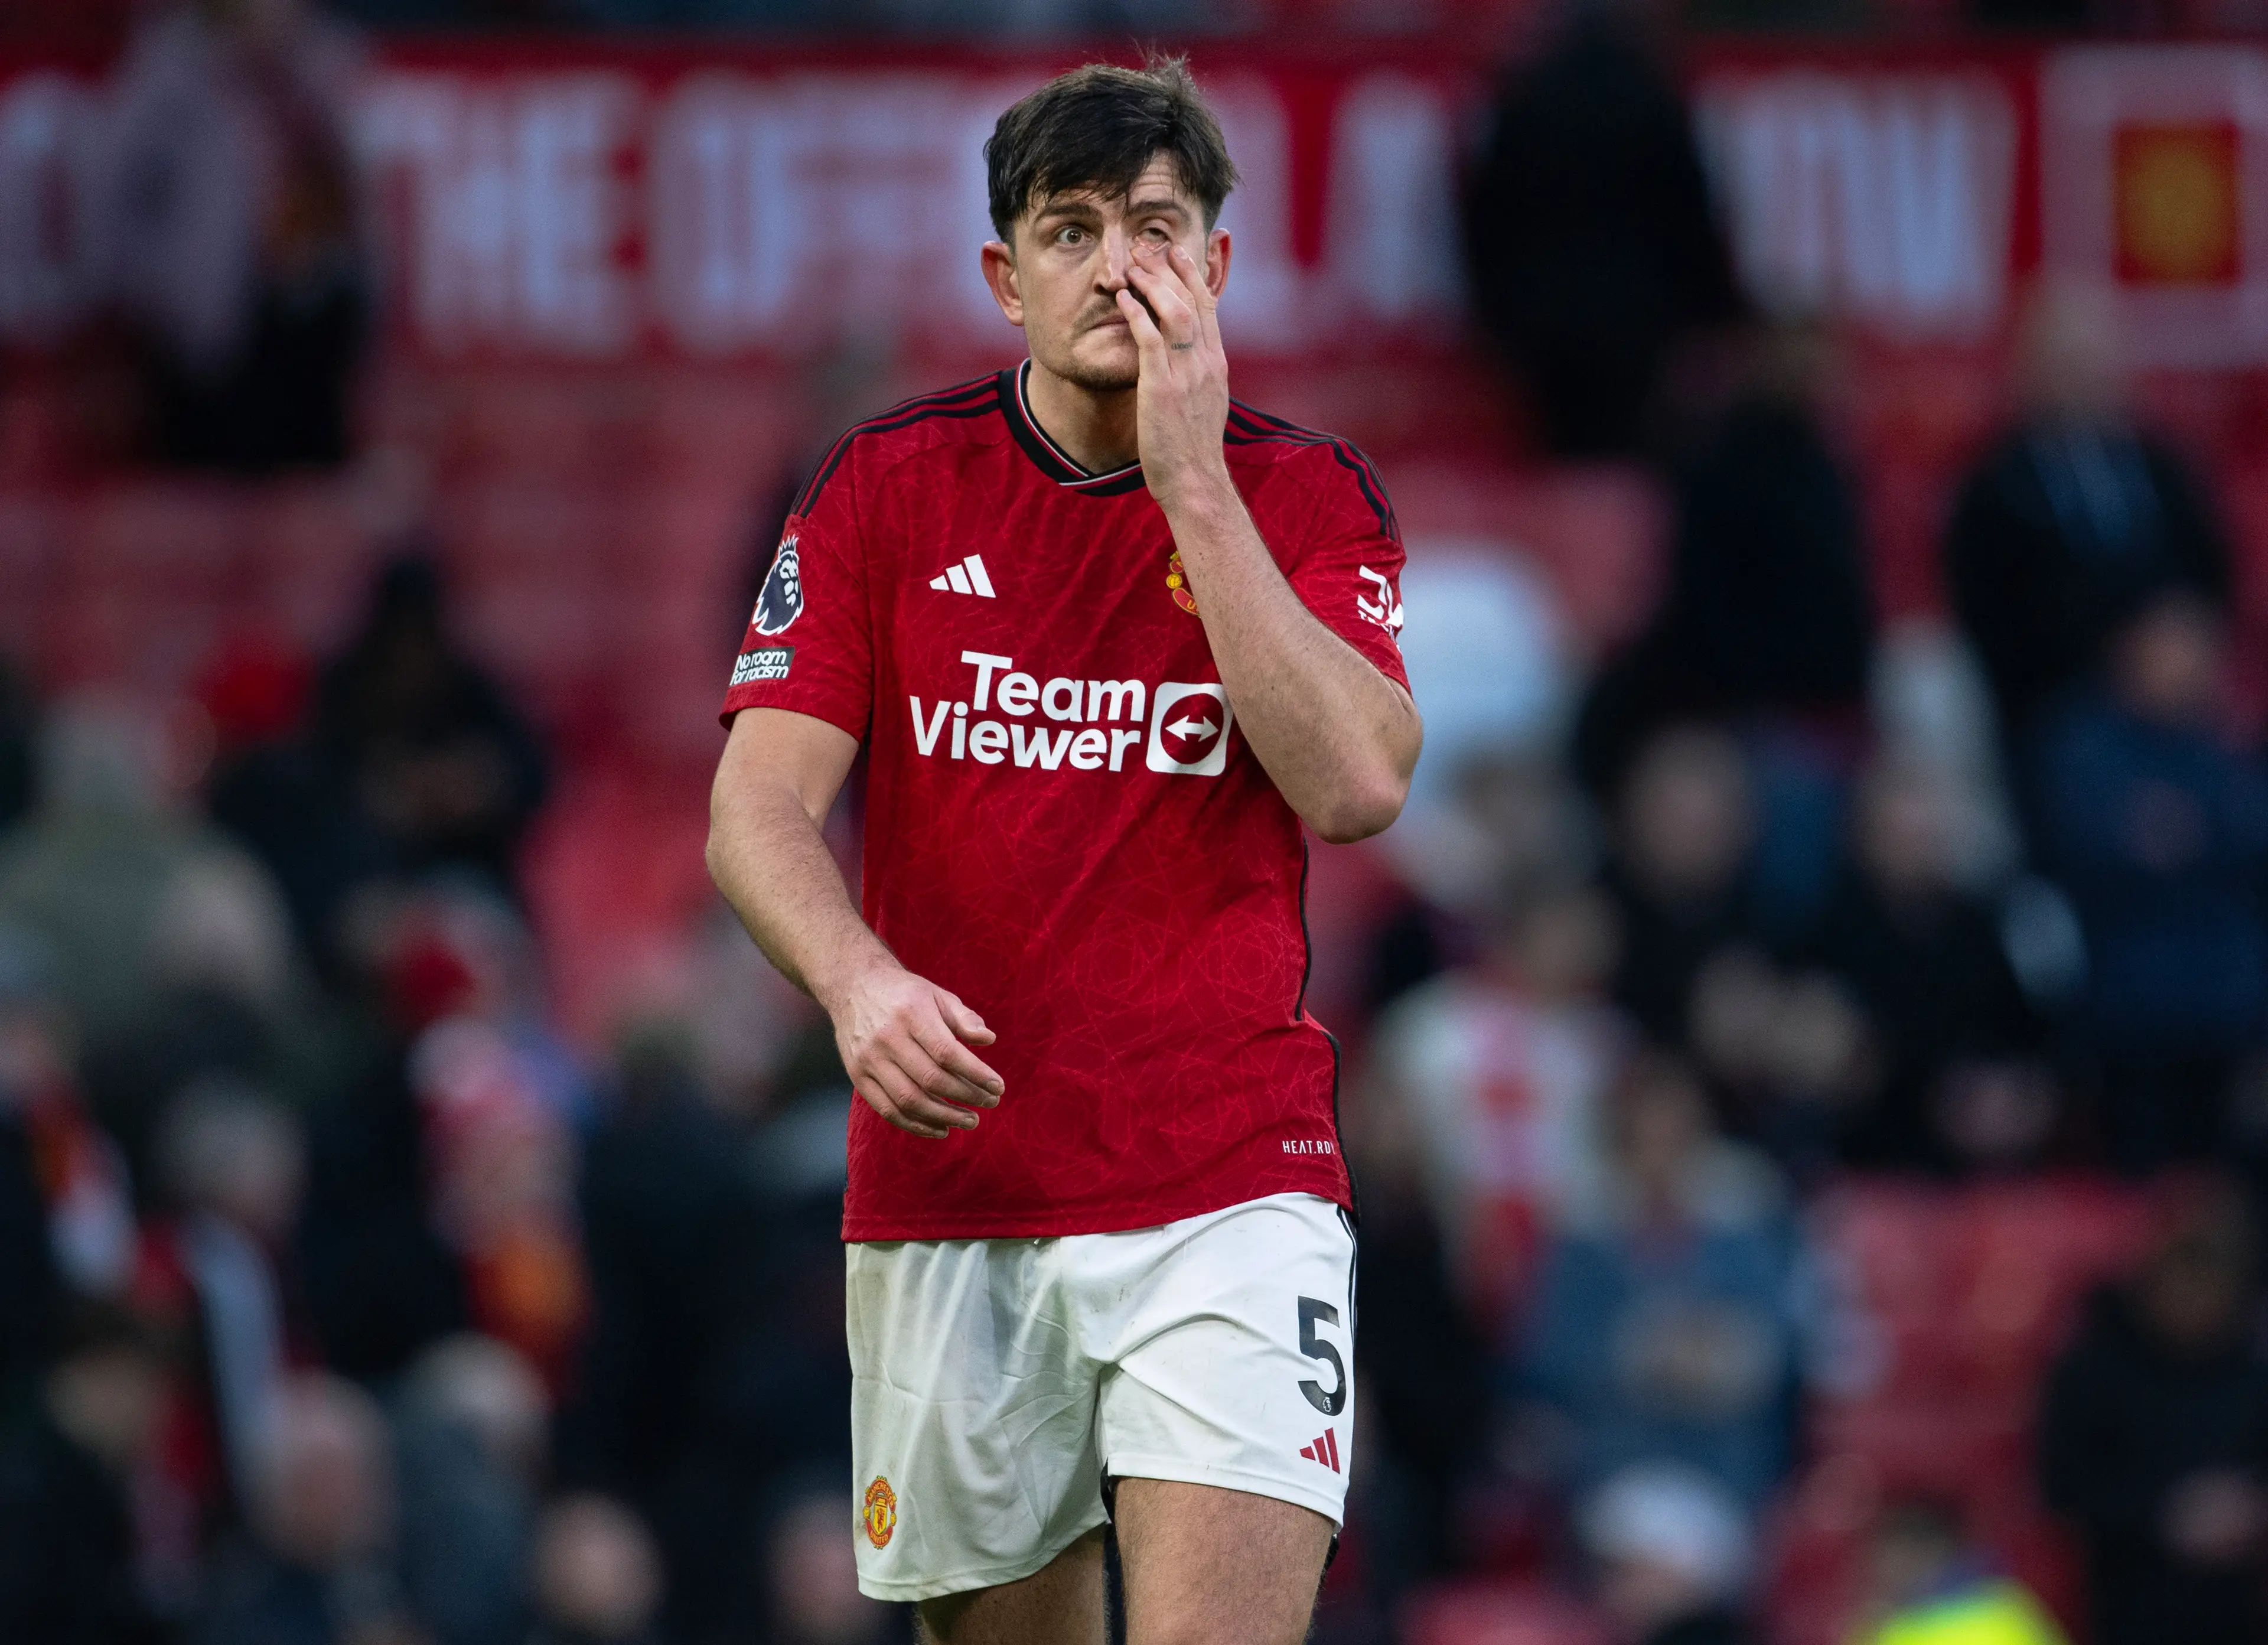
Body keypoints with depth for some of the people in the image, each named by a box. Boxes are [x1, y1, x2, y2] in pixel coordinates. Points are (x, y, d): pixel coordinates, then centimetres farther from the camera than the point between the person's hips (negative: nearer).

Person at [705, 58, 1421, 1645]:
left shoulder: (1308, 496, 2)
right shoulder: (891, 486, 4)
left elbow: (1356, 785, -14)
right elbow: (760, 809, -3)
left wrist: (1192, 483, -16)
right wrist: (859, 980, -24)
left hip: (1224, 1186, -2)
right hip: (947, 1192, 2)